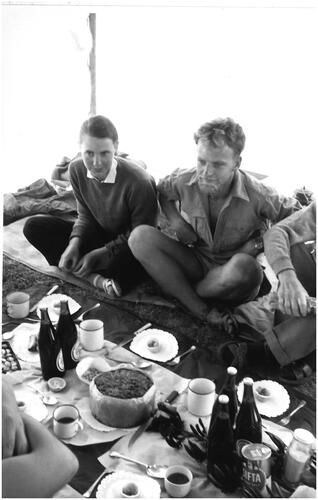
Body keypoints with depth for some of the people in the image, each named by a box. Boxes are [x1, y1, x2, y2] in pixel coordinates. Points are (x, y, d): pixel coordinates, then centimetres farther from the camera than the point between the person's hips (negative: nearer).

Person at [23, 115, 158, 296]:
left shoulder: (138, 182, -29)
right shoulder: (77, 170, -10)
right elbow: (86, 216, 2)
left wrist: (100, 253, -21)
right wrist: (74, 244, -18)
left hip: (129, 246, -6)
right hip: (100, 234, 7)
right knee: (34, 227, -9)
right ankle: (96, 278, -20)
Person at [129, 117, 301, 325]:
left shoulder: (257, 195, -20)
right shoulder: (184, 181, -11)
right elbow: (162, 191, 13)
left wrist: (260, 242, -15)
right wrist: (175, 220, -5)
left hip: (232, 273, -3)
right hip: (197, 263, 3)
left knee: (245, 266, -42)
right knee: (140, 237, -19)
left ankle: (183, 290, -6)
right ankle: (201, 311, -23)